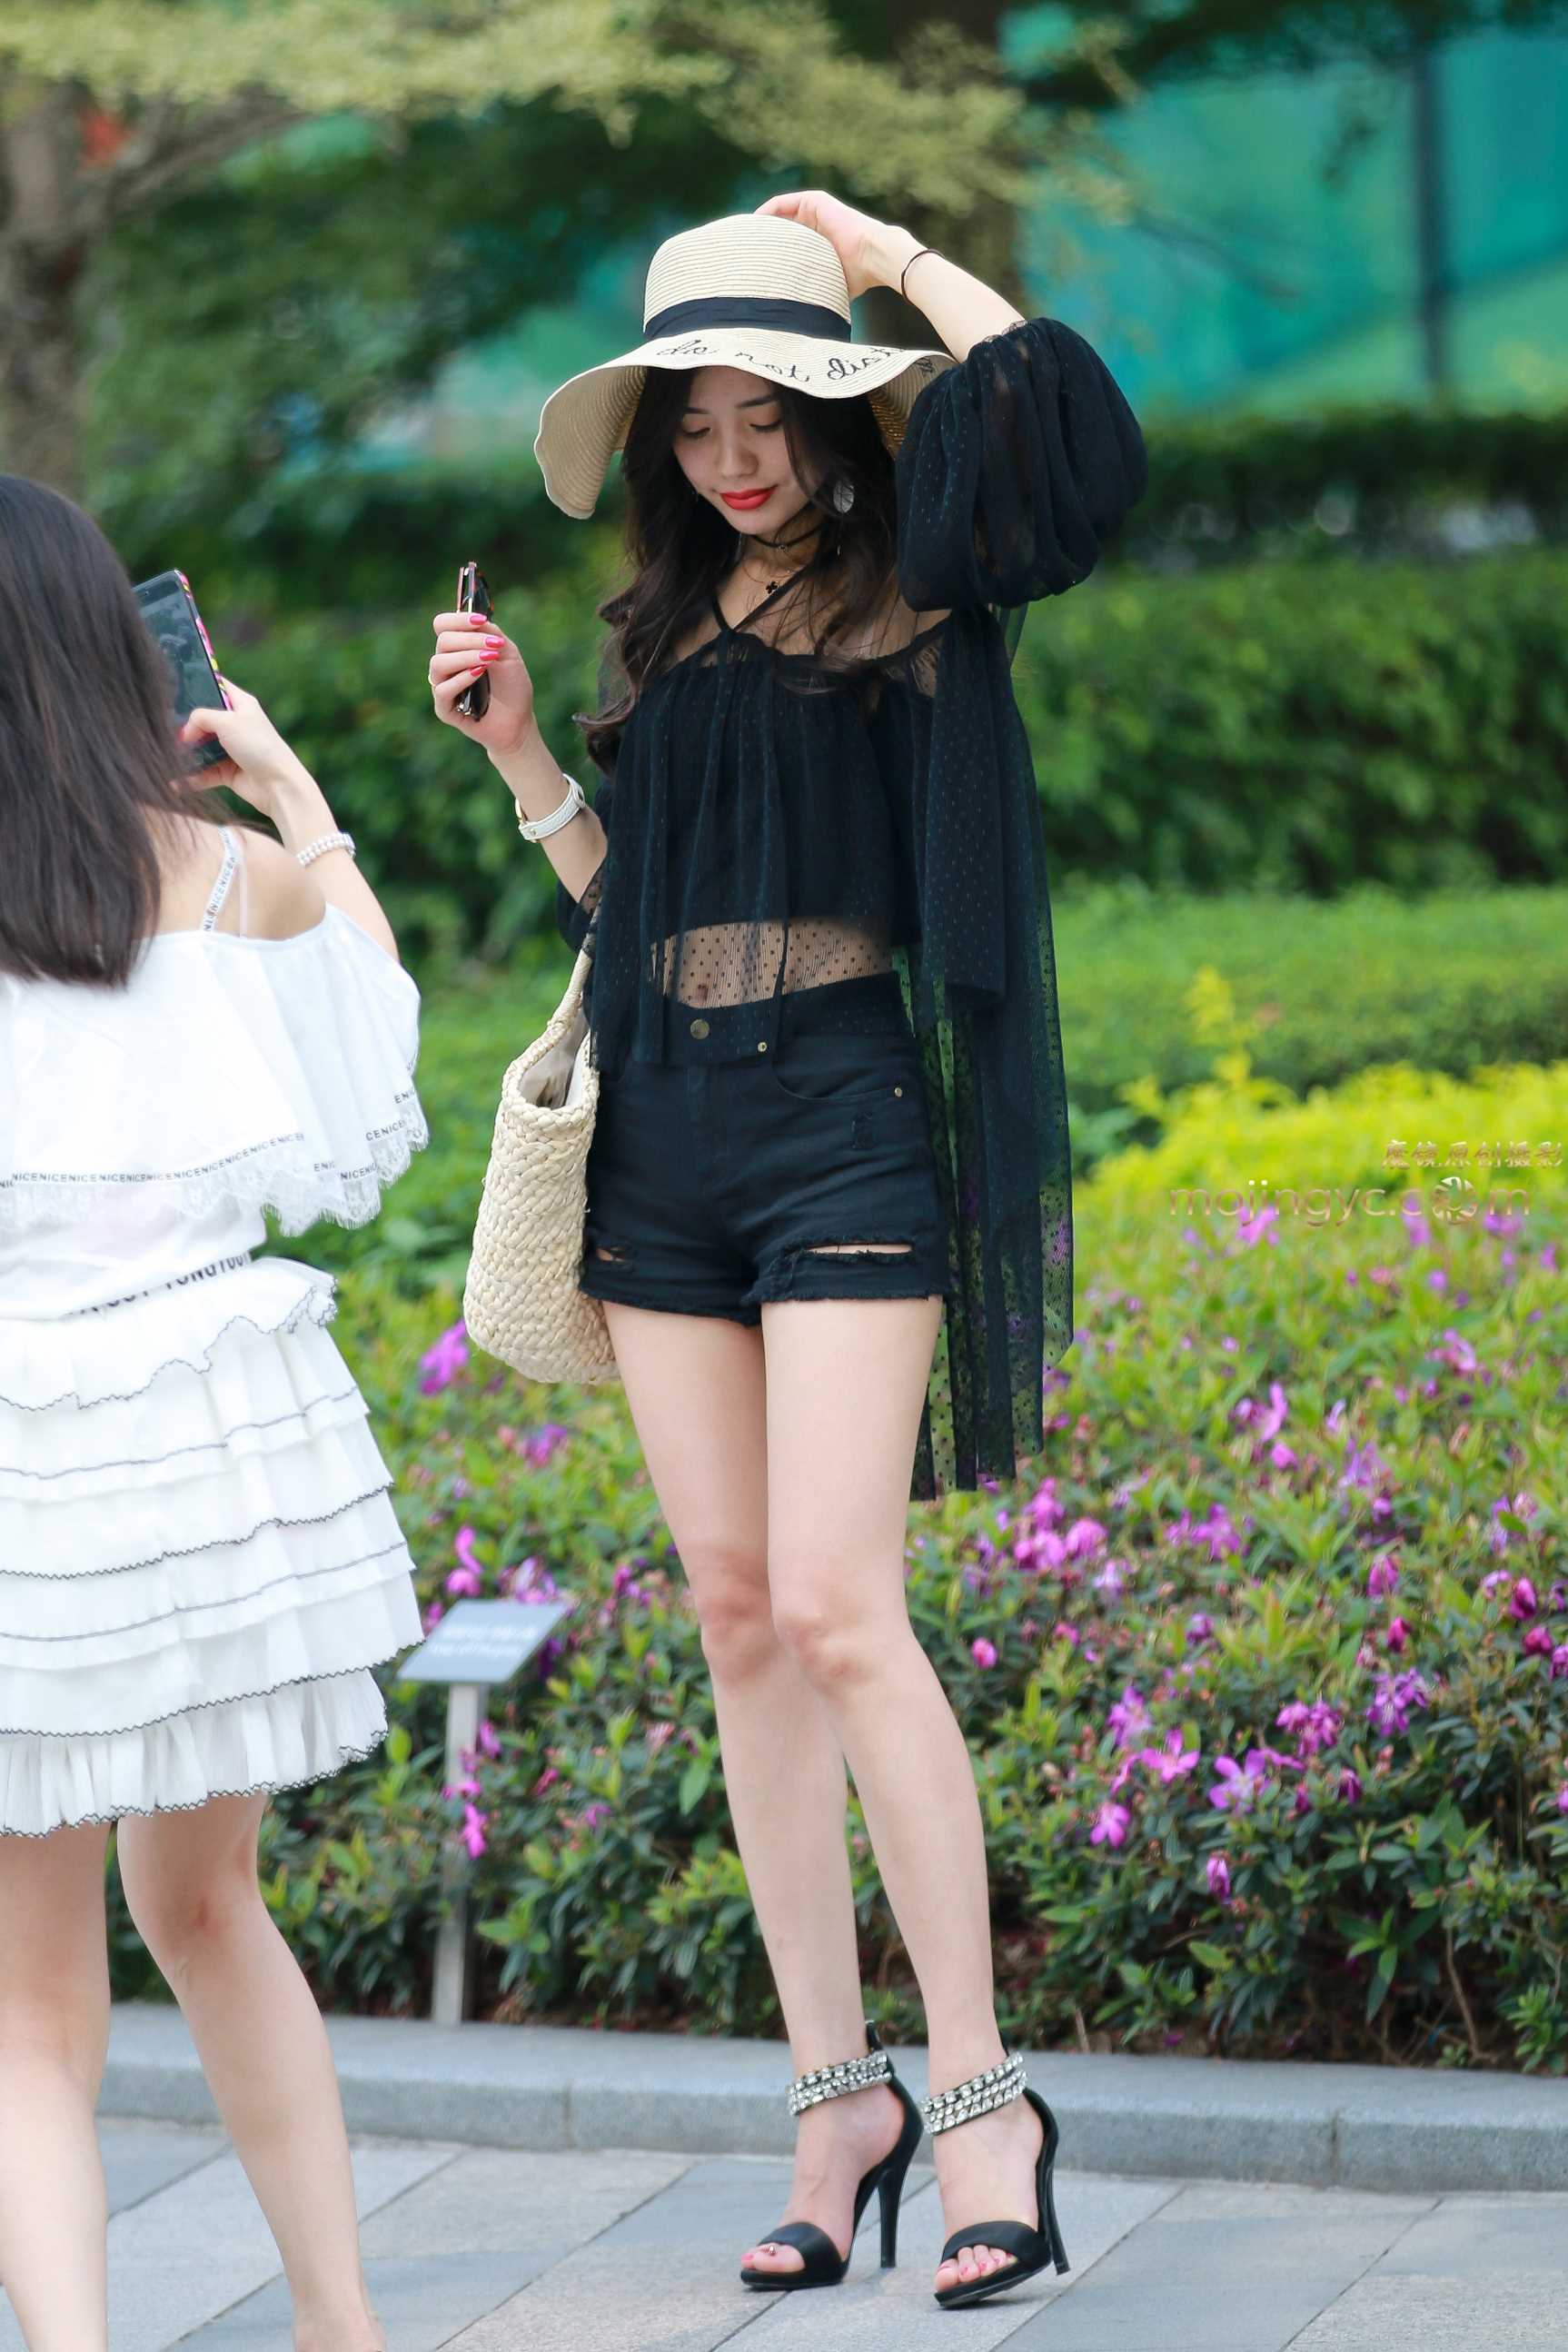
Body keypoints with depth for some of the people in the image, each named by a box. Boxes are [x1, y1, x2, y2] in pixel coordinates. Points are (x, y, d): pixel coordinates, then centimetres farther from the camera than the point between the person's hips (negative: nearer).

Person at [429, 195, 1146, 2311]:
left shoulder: (911, 591, -2)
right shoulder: (668, 628, 15)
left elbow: (1052, 405, -22)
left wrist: (892, 252, -7)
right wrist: (517, 749, 7)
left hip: (845, 1109, -6)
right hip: (664, 1124, 6)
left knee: (835, 1604, -15)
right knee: (736, 1616, 5)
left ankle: (984, 2094, -9)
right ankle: (839, 2094, 11)